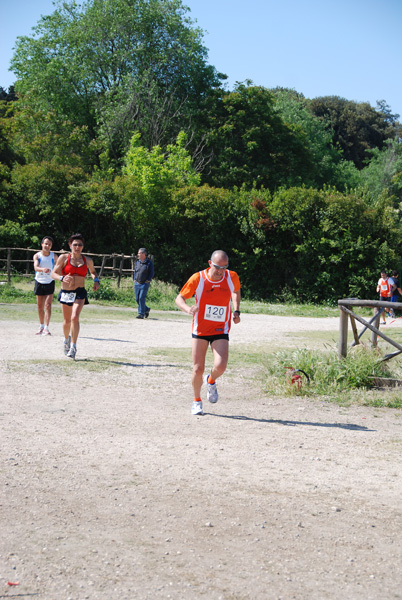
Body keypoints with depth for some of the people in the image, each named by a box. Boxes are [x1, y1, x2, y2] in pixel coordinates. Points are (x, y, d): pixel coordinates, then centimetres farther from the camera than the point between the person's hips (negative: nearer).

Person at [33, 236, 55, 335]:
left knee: (48, 305, -13)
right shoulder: (37, 256, -5)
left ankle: (46, 328, -15)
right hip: (39, 282, 1)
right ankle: (41, 326, 27)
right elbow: (36, 267, -24)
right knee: (40, 307, 9)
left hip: (50, 283, -1)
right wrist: (43, 269, -43)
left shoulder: (54, 256, -2)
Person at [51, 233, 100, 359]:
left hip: (80, 293, -1)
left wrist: (96, 280, 3)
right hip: (65, 292, 1)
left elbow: (93, 271, 24)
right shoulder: (64, 258, -2)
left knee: (75, 317, -20)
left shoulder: (87, 260, 4)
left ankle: (73, 347, -14)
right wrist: (62, 278, -22)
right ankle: (67, 339, 43)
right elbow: (54, 273, -2)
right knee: (67, 320, 13)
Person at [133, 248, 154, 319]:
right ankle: (146, 309, 25)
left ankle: (141, 314, -7)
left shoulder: (149, 263, -4)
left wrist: (147, 281, -12)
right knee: (137, 299, 4)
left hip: (145, 284, -6)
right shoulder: (137, 262, 13)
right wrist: (135, 280, 10)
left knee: (141, 298, -13)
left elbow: (151, 273, -4)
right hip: (137, 283, 6)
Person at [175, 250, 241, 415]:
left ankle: (211, 381, 18)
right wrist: (188, 309, -28)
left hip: (221, 330, 1)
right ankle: (197, 400, 25)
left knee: (220, 366, -18)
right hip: (200, 329, 0)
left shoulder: (232, 277, -8)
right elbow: (179, 298, -6)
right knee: (198, 369, -1)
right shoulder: (198, 279, -13)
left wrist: (236, 311, 2)